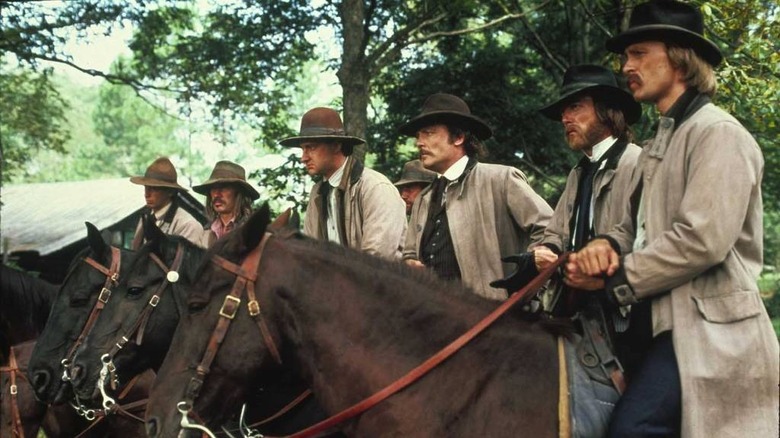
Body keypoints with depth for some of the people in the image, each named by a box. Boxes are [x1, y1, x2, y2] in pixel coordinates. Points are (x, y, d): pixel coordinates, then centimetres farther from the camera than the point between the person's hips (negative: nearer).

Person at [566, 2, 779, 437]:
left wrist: (615, 279, -15)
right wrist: (606, 246, -6)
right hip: (662, 322, 10)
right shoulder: (659, 145, 20)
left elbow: (703, 239, -22)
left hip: (707, 328, -10)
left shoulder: (718, 133, -11)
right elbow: (636, 225, 19)